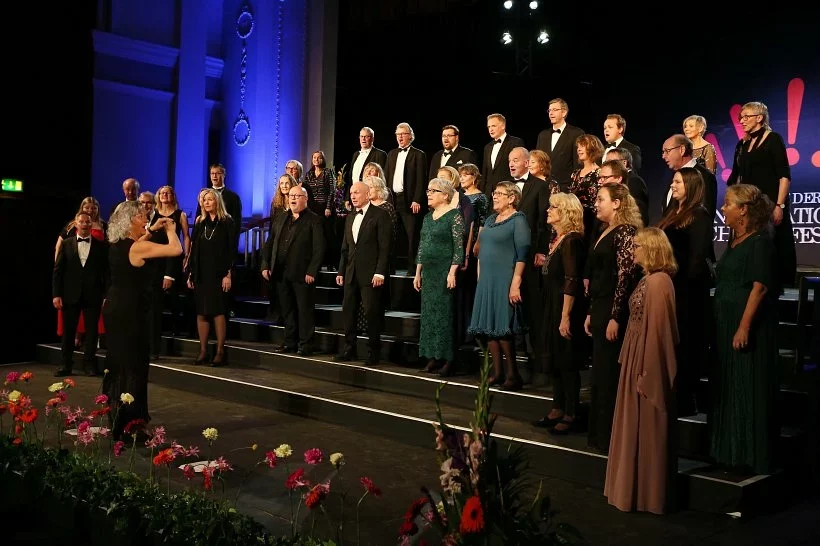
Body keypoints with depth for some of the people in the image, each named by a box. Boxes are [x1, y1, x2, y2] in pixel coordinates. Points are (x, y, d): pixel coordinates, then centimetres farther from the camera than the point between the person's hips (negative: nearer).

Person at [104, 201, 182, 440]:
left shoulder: (117, 245, 7)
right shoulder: (138, 248, -18)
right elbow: (176, 250, -22)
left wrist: (152, 229, 25)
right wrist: (170, 230, -4)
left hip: (113, 309, 9)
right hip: (130, 312, -9)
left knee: (116, 364, 18)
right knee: (133, 367, -1)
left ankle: (114, 420, 30)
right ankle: (128, 424, 4)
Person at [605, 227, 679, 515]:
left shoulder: (658, 282, -19)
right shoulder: (649, 279, 10)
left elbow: (656, 331, -21)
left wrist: (646, 373, -20)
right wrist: (636, 367, 14)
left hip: (648, 362, -10)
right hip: (637, 359, 10)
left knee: (647, 431, 1)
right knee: (637, 428, 16)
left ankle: (646, 494, 13)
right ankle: (639, 489, 27)